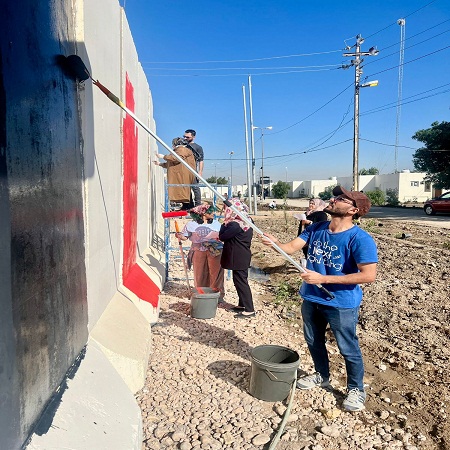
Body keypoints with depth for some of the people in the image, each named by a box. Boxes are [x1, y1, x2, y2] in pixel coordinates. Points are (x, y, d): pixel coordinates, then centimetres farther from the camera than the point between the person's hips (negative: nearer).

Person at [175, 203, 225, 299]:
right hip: (198, 251, -1)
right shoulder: (192, 224, 3)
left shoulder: (216, 223, 8)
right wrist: (178, 236, -15)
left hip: (214, 251, 1)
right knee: (199, 274, 4)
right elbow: (185, 236, 5)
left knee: (215, 273, 1)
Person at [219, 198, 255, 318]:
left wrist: (224, 224, -5)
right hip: (243, 256, 9)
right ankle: (242, 305, 29)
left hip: (238, 258, -9)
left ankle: (249, 310, 2)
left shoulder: (235, 225, -22)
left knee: (241, 282, -3)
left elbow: (222, 236, -15)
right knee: (240, 280, 18)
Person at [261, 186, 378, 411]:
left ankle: (356, 389, 36)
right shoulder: (316, 228, -3)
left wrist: (323, 279, -27)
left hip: (342, 304, -6)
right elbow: (291, 248, -8)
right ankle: (322, 375, 48)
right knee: (313, 341, 23)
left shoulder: (360, 239, -21)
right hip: (311, 299, 6)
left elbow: (369, 275, -26)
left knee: (348, 349, 11)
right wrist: (274, 243, -33)